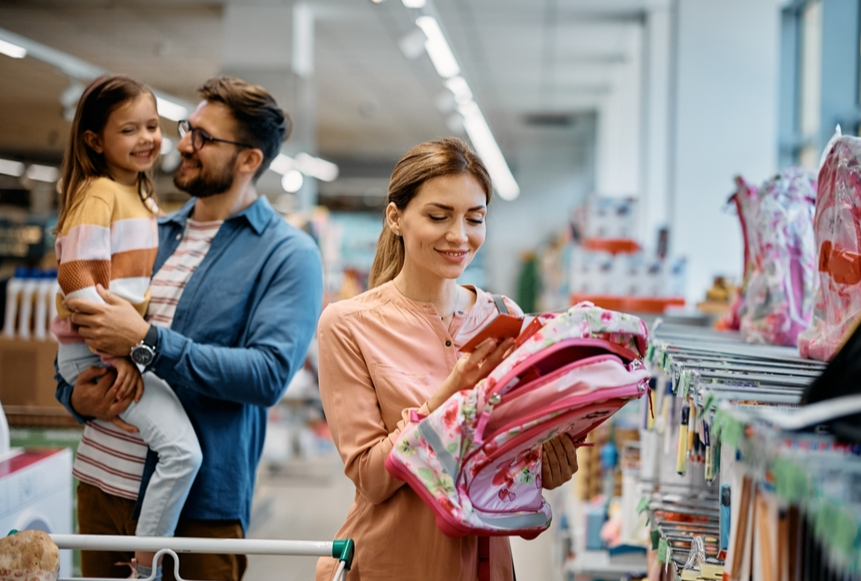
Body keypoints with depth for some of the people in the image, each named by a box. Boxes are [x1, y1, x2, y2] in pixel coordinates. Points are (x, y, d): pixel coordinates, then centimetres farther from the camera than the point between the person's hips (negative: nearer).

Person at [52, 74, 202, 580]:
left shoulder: (142, 197, 18)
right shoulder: (98, 194, -11)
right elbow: (75, 278, -19)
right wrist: (115, 350, -22)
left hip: (125, 346, 10)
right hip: (92, 349, -10)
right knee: (182, 448, -20)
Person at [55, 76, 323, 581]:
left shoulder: (288, 255, -6)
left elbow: (270, 374, -20)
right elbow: (81, 334, 19)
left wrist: (147, 342, -21)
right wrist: (74, 393, -3)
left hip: (199, 507, -6)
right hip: (102, 488, 6)